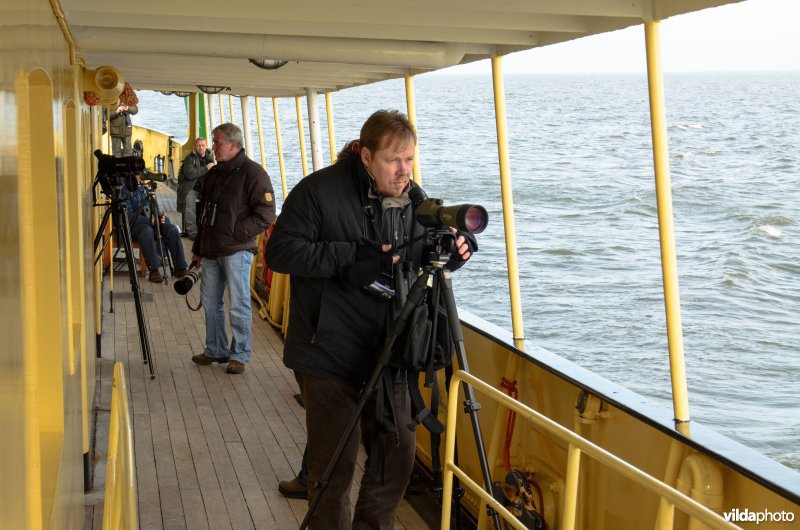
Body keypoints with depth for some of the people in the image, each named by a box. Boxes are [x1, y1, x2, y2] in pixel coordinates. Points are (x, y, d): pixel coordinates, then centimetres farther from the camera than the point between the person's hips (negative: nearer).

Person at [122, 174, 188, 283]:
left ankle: (180, 268, -19)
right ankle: (154, 270, -39)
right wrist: (149, 220, -21)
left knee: (173, 230, -19)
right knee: (147, 231, -39)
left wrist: (161, 216, -3)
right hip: (135, 224, -6)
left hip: (151, 221, 6)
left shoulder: (145, 188, 18)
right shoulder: (126, 190, -4)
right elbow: (129, 216, -13)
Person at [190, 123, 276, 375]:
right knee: (210, 302, 13)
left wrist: (235, 232, -16)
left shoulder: (253, 173, -10)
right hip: (211, 250, 8)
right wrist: (198, 248, 22)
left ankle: (240, 354, 9)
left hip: (237, 250, -8)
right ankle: (216, 350, 26)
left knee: (239, 305, -2)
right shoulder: (213, 174, 16)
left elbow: (266, 215, -15)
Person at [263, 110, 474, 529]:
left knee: (398, 455, 14)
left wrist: (447, 255, -10)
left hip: (386, 354, 6)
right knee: (334, 466, 3)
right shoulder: (318, 191, -13)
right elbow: (279, 253, -16)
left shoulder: (409, 196, 5)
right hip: (330, 356, -6)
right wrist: (351, 255, -24)